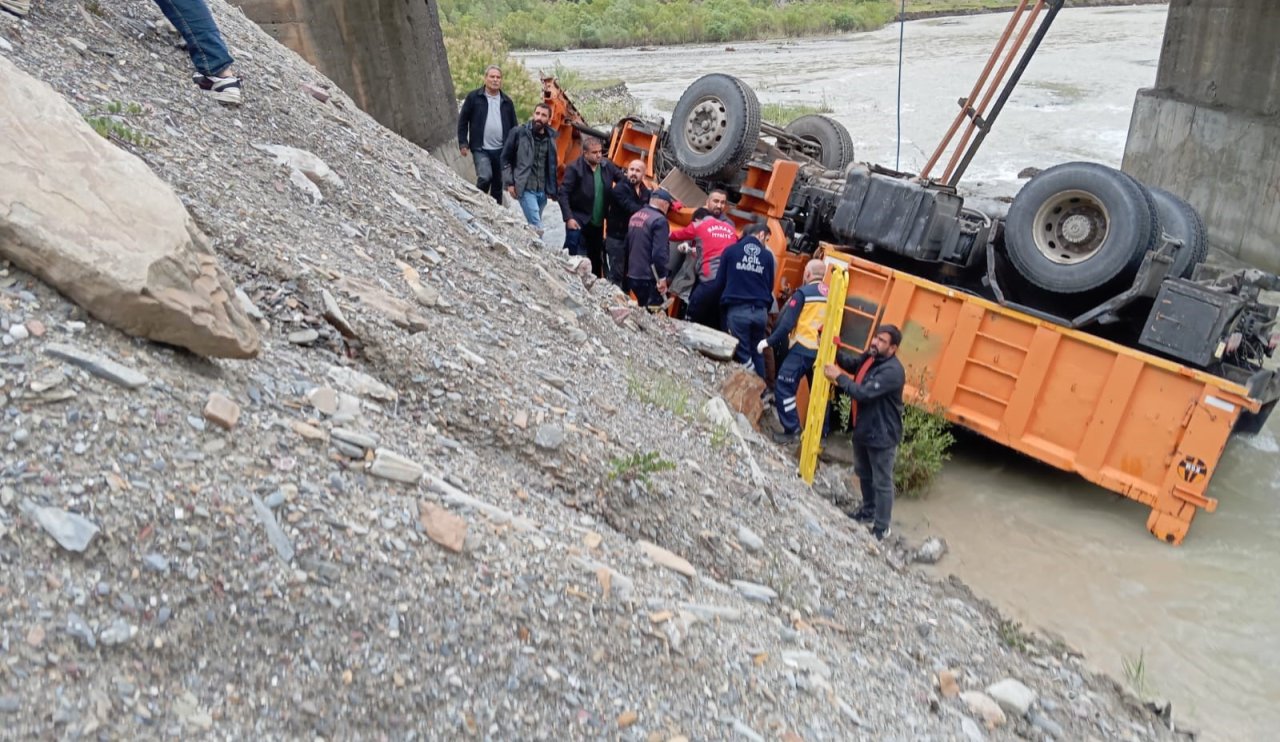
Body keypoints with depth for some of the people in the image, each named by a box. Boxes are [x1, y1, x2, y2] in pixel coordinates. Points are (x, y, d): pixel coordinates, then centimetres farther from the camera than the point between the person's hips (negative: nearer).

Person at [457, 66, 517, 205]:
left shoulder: (507, 101, 11)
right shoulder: (473, 97, 2)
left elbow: (513, 126, 15)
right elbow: (463, 121, 4)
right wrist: (463, 143, -4)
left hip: (501, 150, 4)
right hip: (481, 149, -4)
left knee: (498, 184, 8)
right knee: (485, 177, -21)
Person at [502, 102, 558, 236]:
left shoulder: (550, 137, 9)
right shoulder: (519, 132, -4)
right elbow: (505, 158, 0)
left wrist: (551, 188, 10)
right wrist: (509, 183, -6)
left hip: (542, 191, 5)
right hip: (525, 189, -5)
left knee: (534, 225, 14)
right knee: (537, 228, -15)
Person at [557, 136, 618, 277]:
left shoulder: (607, 166, 2)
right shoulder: (574, 168, -13)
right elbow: (563, 194, -14)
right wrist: (569, 218, -20)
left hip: (598, 223, 6)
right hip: (578, 222, -6)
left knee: (596, 260, 16)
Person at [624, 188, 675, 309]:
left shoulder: (635, 216, 12)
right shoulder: (659, 220, -15)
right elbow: (660, 253, -22)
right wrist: (662, 277, -15)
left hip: (632, 275, 9)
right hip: (649, 278, -9)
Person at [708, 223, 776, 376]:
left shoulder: (730, 251, 3)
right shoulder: (767, 256, 6)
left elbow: (719, 282, 5)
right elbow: (770, 286, 12)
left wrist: (719, 300, 23)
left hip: (737, 310, -2)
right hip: (760, 311, 2)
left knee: (742, 354, 1)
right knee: (757, 353, 14)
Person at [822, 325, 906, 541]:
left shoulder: (892, 371, -28)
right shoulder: (870, 357, 0)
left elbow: (864, 393, -33)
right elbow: (851, 363, 18)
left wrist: (839, 377, -23)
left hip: (882, 435, -9)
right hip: (863, 429, 9)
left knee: (882, 483, 5)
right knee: (863, 474, 26)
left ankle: (881, 529, 18)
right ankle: (868, 511, 47)